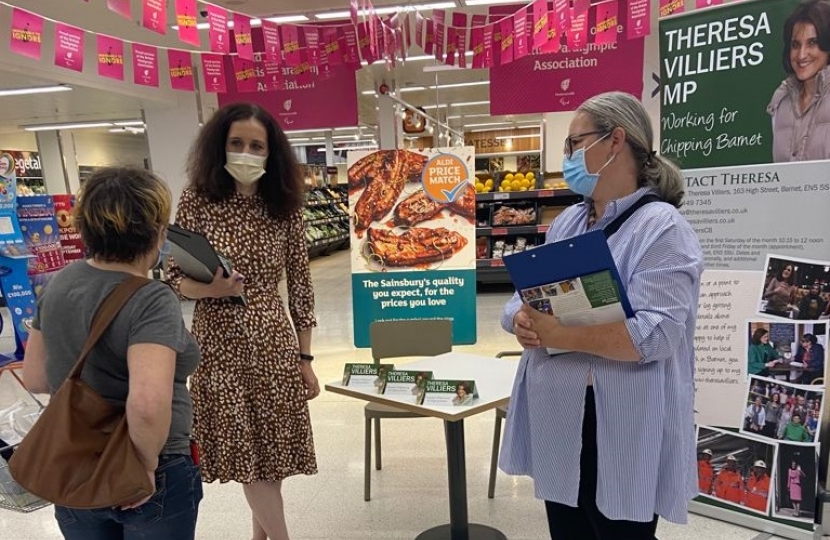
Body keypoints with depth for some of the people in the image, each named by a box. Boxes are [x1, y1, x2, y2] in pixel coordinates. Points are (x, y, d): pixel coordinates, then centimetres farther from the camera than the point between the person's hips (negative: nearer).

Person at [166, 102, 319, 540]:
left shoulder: (285, 207, 0)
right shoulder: (197, 201, -4)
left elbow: (300, 285, 3)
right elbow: (175, 278, 0)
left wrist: (305, 358, 3)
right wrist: (210, 289, -23)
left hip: (274, 343, 2)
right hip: (220, 344, -1)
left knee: (271, 452, 12)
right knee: (247, 454, 6)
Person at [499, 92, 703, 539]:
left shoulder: (662, 228, -14)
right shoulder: (566, 222, 9)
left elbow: (655, 334, -24)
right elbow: (526, 297, 10)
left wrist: (562, 335, -28)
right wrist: (522, 321, -12)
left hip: (620, 432, -7)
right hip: (555, 420, 7)